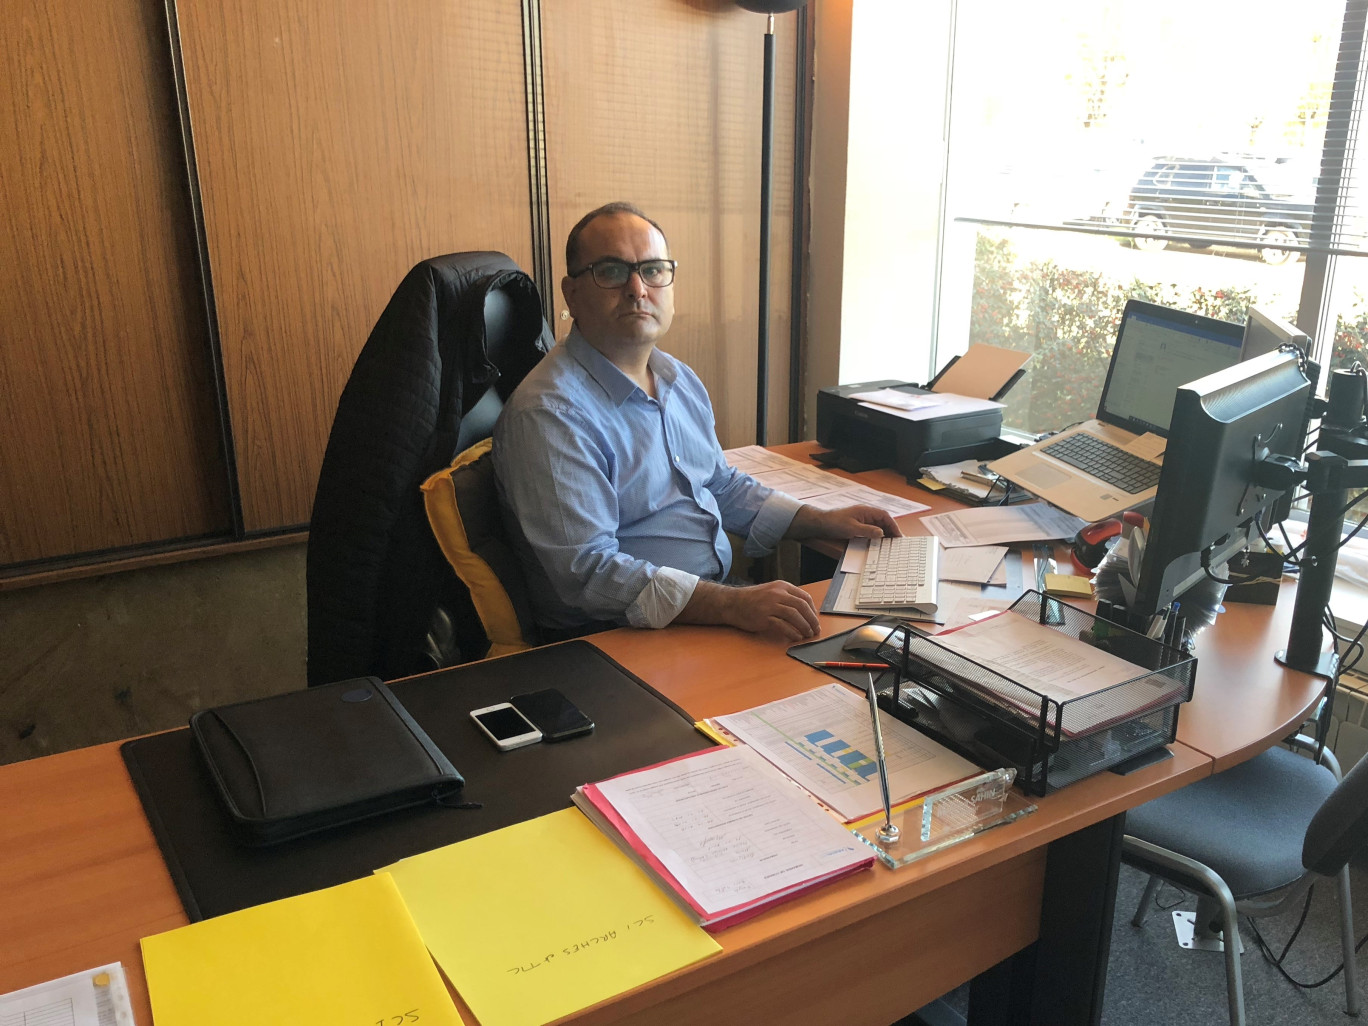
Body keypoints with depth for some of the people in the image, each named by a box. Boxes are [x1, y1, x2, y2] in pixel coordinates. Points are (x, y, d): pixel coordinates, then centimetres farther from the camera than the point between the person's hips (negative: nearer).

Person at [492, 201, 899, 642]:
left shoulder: (681, 380, 12)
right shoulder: (548, 413, -18)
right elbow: (587, 571, -26)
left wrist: (824, 521, 13)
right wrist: (731, 605, -33)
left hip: (718, 600, 8)